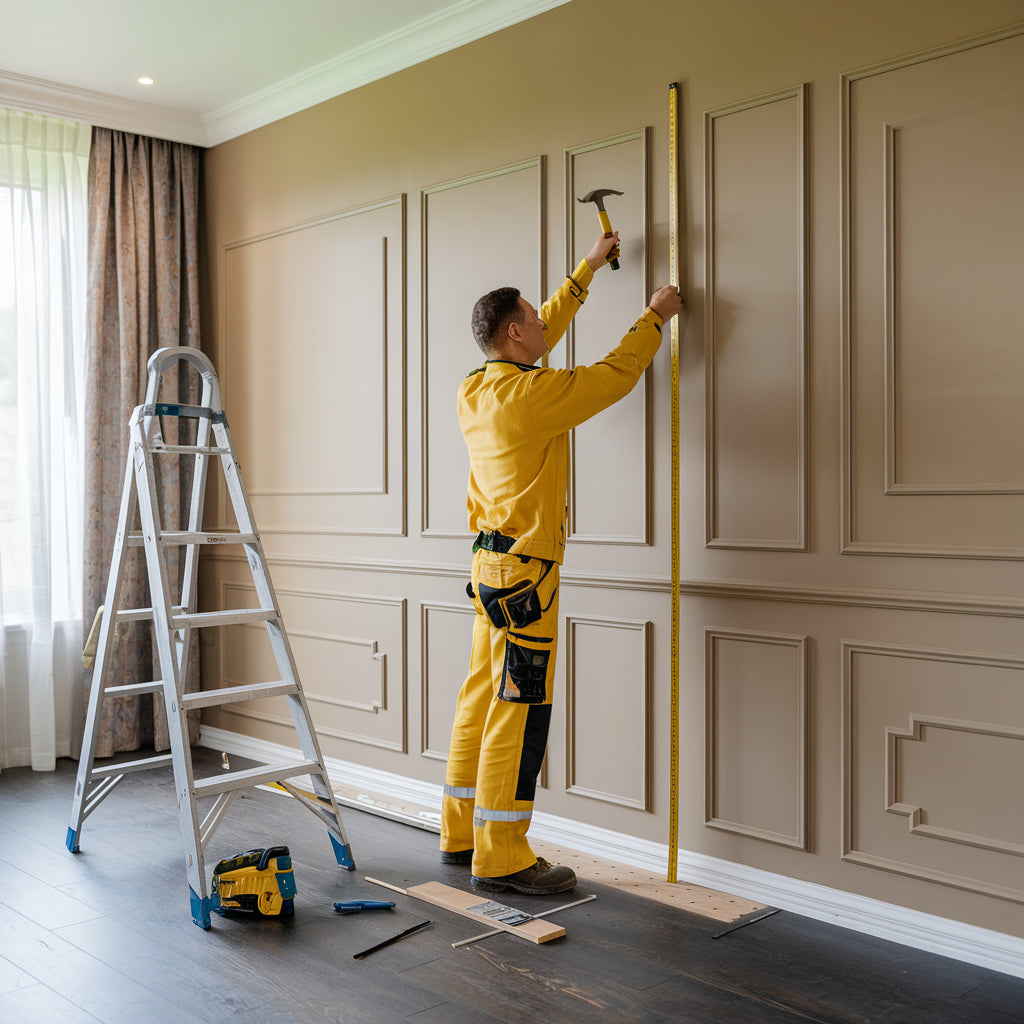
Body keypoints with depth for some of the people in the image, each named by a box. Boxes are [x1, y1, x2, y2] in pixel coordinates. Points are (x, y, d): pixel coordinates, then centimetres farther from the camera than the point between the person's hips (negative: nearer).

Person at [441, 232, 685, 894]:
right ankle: (502, 857, 0)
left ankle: (462, 833, 23)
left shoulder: (475, 389, 11)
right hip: (525, 572, -10)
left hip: (492, 565, 10)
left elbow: (544, 333, 25)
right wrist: (655, 317, 11)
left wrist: (589, 268, 32)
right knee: (518, 711, -5)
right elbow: (615, 376, -7)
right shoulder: (529, 393, -15)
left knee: (482, 701, 13)